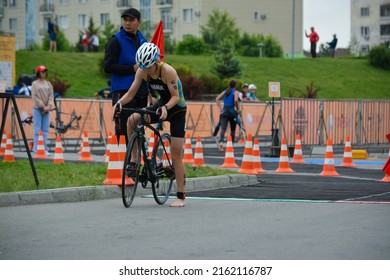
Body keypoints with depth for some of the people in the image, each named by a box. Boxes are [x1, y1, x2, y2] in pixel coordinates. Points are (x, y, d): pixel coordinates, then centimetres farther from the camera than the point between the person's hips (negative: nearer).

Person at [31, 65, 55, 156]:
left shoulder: (48, 84, 13)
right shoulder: (35, 84, 1)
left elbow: (51, 96, 7)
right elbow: (35, 97, -7)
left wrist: (48, 106, -8)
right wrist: (43, 106, -12)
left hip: (47, 110, 4)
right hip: (37, 109, -4)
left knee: (45, 130, 3)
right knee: (37, 130, -5)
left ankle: (45, 149, 5)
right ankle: (36, 149, -4)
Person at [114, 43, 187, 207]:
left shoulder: (168, 71, -27)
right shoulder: (142, 71, -11)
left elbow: (176, 97, -26)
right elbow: (131, 93, -11)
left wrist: (166, 108, -45)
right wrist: (120, 102, -32)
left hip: (177, 109, -5)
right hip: (161, 105, 5)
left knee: (176, 156, -7)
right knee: (132, 120, -21)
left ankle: (181, 197, 0)